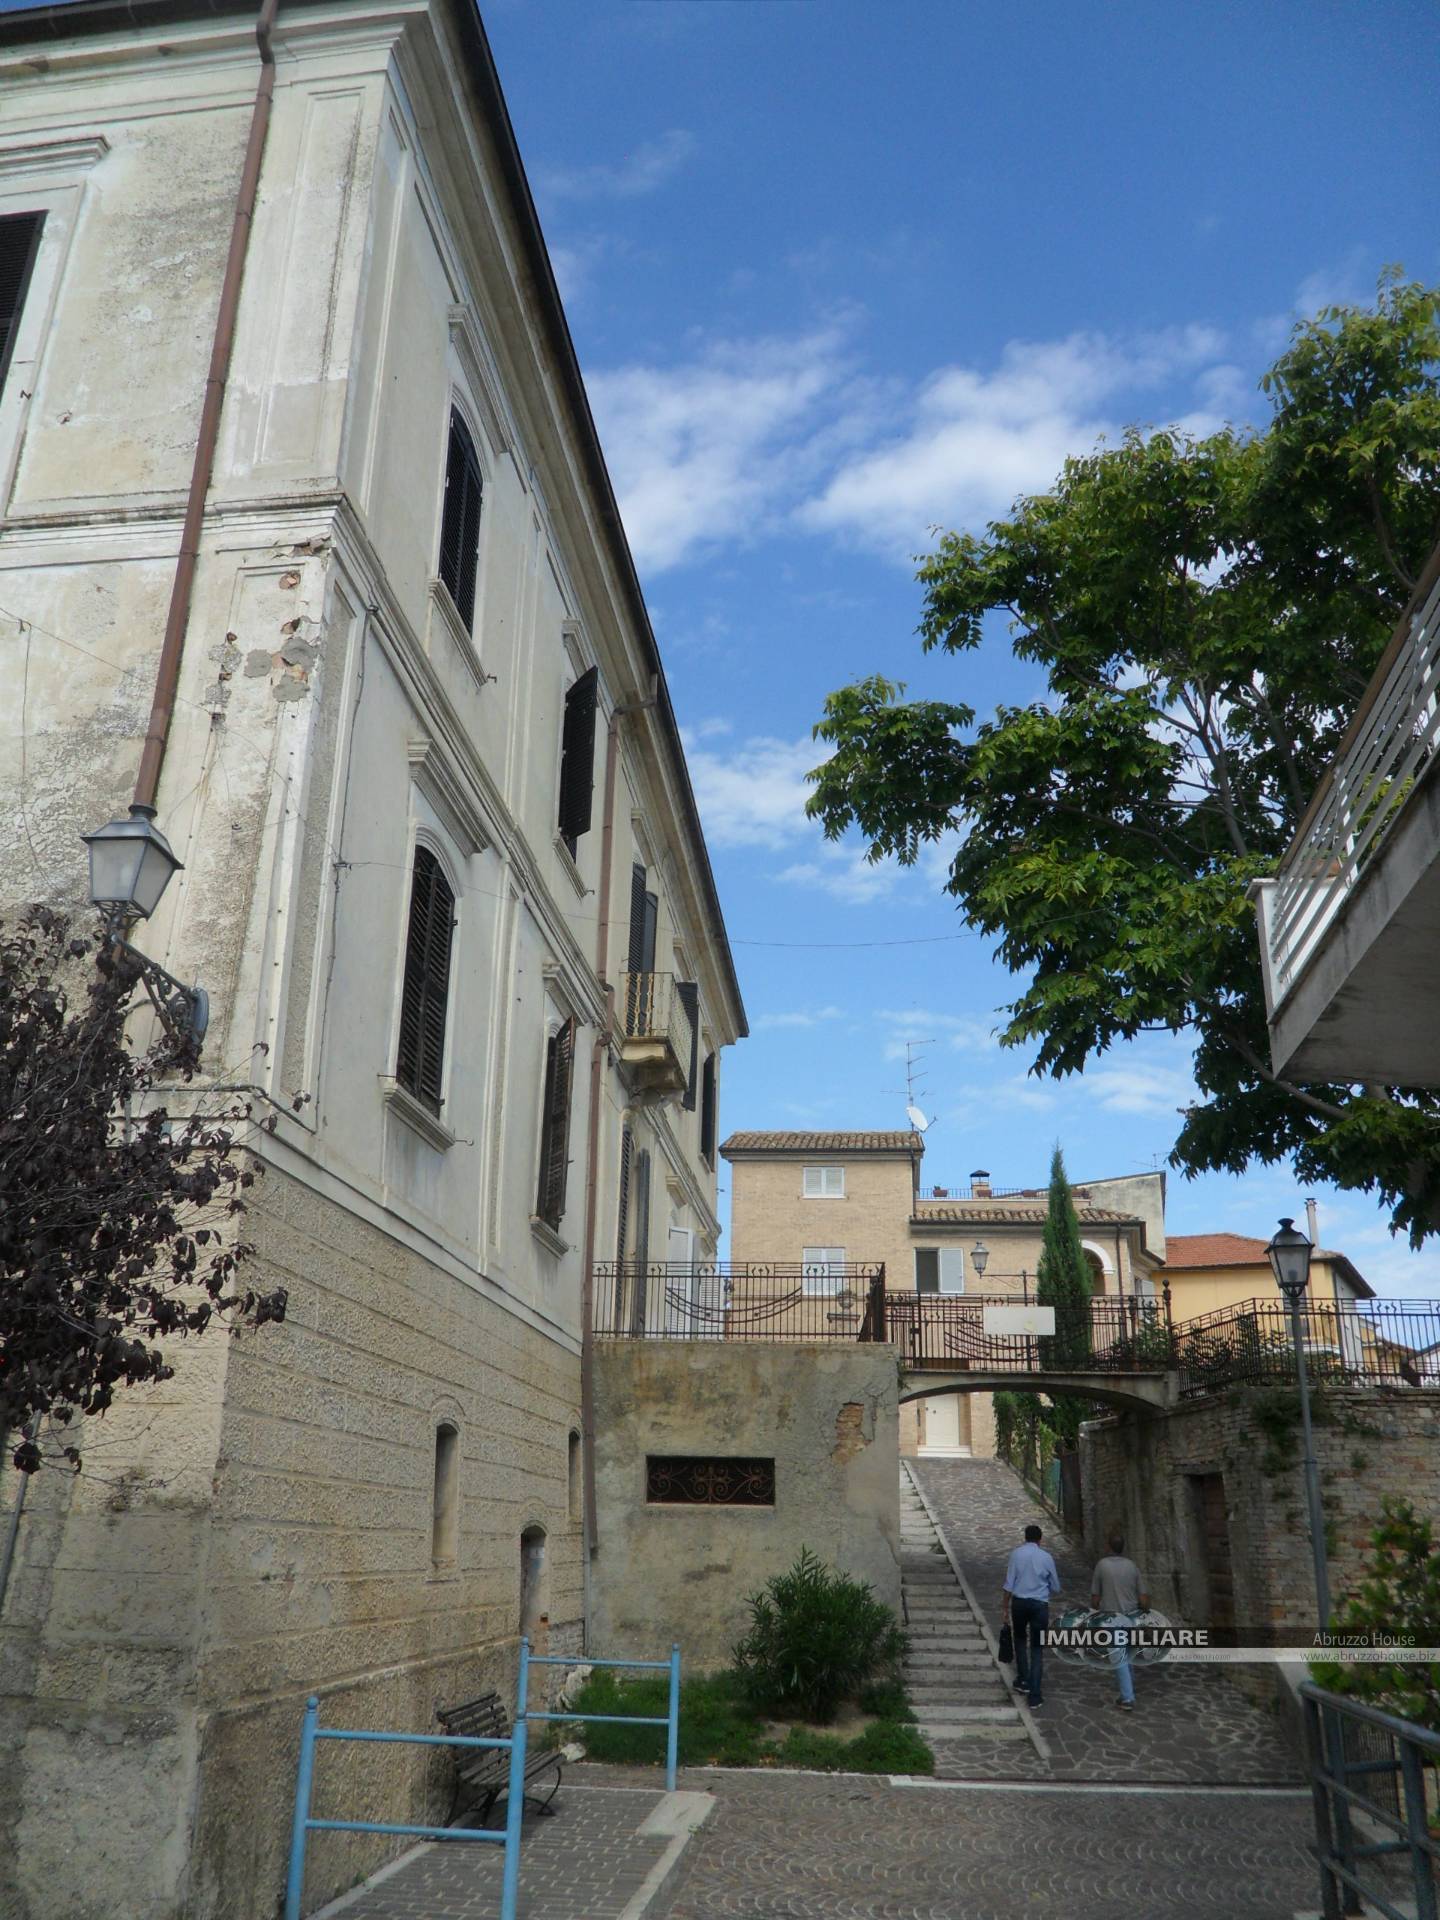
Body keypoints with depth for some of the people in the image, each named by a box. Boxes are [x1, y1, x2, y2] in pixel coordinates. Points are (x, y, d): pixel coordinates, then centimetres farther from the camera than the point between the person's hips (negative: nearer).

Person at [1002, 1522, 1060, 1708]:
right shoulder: (1046, 1557, -2)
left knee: (1020, 1640, 26)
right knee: (1037, 1649, 6)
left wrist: (1005, 1606, 5)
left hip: (1019, 1602, 1)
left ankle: (1023, 1680, 26)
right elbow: (1055, 1587, 8)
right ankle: (1035, 1696, 3)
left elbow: (1009, 1584, -3)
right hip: (1039, 1605, -1)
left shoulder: (1016, 1554, -3)